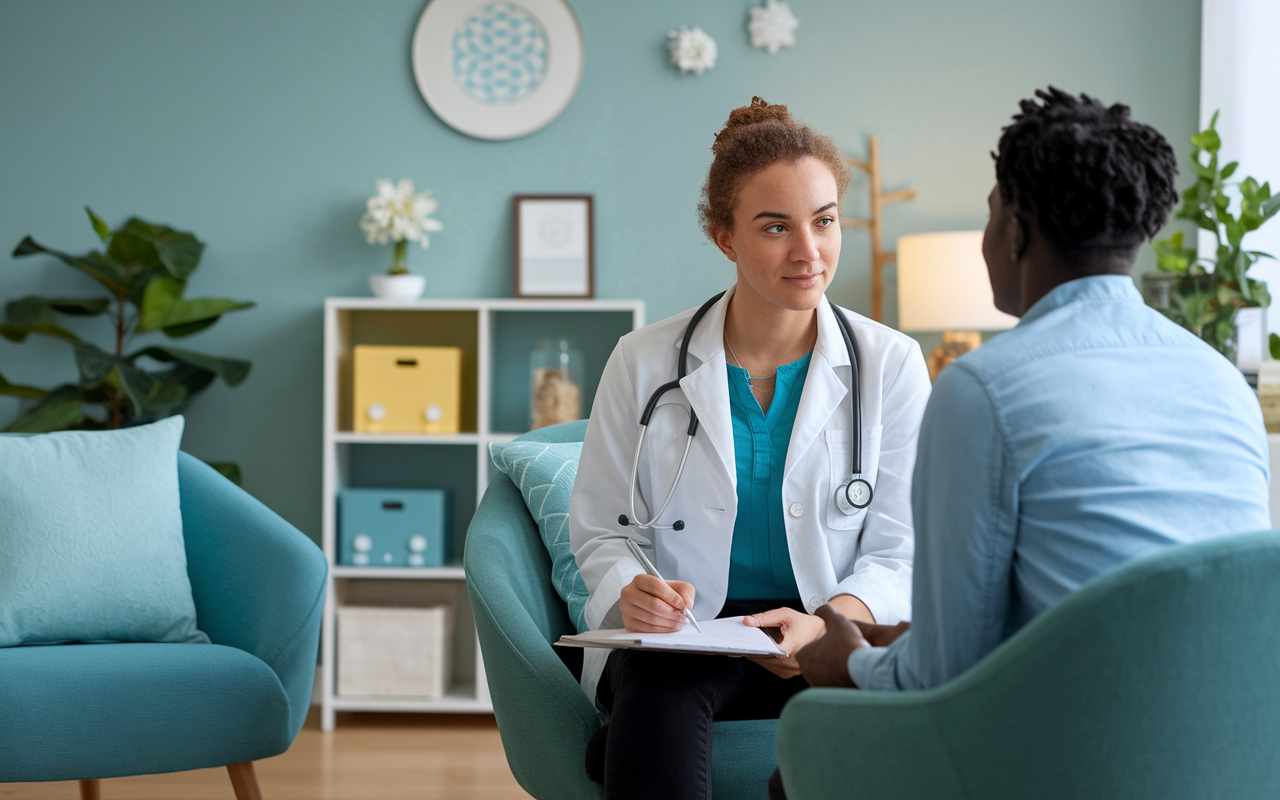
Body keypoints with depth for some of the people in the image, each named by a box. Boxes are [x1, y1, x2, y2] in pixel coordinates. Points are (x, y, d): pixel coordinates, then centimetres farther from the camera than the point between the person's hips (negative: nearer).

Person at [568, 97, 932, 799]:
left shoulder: (891, 364, 3)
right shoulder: (644, 362, 4)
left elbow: (898, 554, 1)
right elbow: (601, 530, 8)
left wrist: (824, 626, -21)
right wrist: (632, 595, -16)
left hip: (834, 635, 2)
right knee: (659, 680, -38)